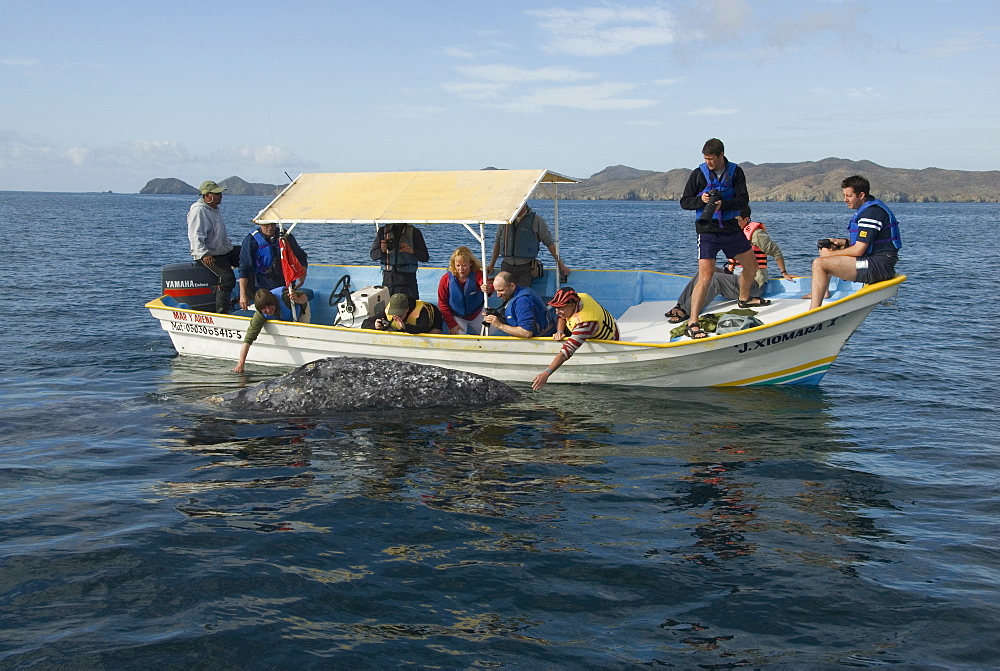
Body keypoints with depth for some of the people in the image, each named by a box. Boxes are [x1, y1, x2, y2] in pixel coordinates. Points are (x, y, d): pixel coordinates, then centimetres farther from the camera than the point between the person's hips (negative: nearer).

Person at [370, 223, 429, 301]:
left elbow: (425, 257, 0)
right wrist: (382, 250, -15)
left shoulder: (414, 232, 3)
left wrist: (412, 251, -20)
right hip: (388, 277, 2)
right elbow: (373, 255, 7)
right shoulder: (382, 231, 8)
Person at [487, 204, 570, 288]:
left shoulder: (537, 221, -1)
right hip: (506, 266, 3)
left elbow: (550, 243, 2)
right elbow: (497, 242, 18)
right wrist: (491, 265, 18)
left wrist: (560, 264, -1)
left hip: (525, 268, -3)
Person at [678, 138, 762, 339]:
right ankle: (692, 324, -17)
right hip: (707, 231, -4)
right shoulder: (698, 174, -3)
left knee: (751, 266, 19)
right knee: (705, 275, -17)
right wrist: (701, 199, -19)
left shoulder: (735, 172, 1)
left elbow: (743, 200, -7)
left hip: (732, 228, 4)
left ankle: (744, 298, 49)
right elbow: (684, 202, 1)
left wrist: (723, 204, -24)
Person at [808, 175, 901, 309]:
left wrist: (831, 253, -8)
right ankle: (822, 293, 19)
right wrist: (843, 242, 8)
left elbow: (859, 250, -21)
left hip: (879, 267, -12)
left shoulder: (871, 212, -17)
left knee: (819, 264, -23)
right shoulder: (866, 209, 16)